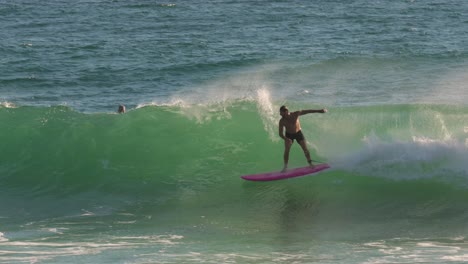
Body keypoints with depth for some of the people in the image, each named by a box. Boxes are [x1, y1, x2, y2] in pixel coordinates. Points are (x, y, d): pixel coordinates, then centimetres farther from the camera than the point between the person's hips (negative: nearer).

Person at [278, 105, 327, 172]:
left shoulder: (295, 114, -26)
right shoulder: (282, 121, -24)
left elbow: (307, 111, -20)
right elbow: (280, 134, -23)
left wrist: (319, 111, -22)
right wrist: (286, 139, -44)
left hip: (298, 133, 0)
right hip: (289, 135, 0)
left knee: (305, 149, -4)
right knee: (286, 150, -17)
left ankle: (310, 164, 11)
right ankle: (285, 167, -12)